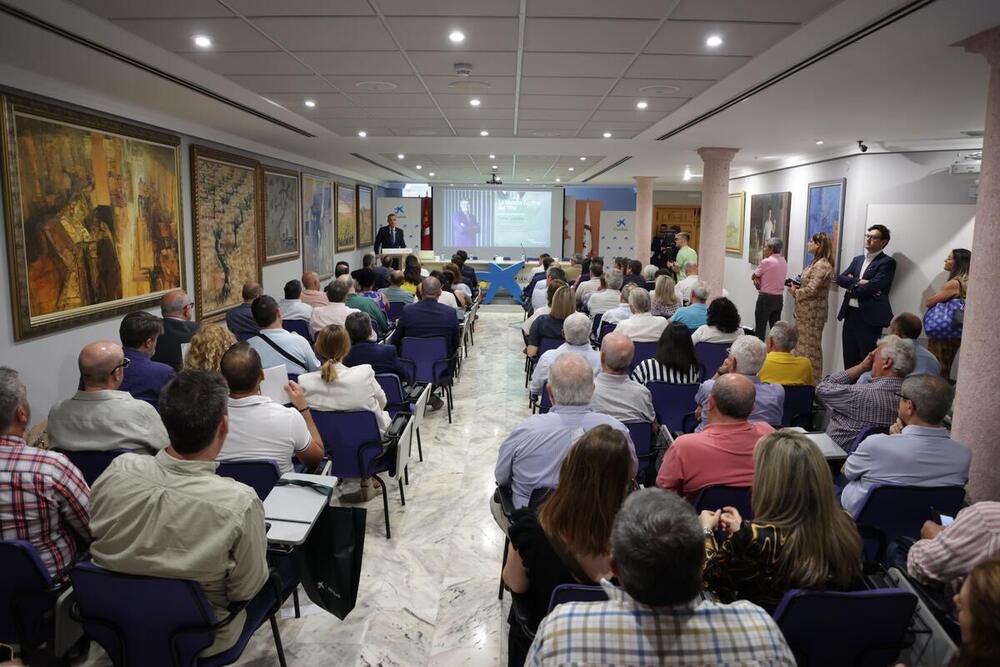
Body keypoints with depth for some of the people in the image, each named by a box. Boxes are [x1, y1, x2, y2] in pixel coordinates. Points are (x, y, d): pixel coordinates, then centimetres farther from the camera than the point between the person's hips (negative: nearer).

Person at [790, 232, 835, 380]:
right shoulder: (817, 263, 13)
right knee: (802, 343, 15)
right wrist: (797, 286, 4)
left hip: (813, 312, -10)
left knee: (810, 345, -2)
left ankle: (812, 379, 7)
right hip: (806, 311, 10)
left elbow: (812, 289, -24)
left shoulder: (822, 265, -19)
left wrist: (795, 292, -8)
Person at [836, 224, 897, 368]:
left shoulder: (887, 262, -5)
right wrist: (858, 282, -12)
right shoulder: (858, 259, 17)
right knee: (849, 359, 11)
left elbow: (873, 286, -16)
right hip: (850, 314, 6)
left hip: (869, 317, -6)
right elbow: (840, 278, 5)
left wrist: (852, 288, -2)